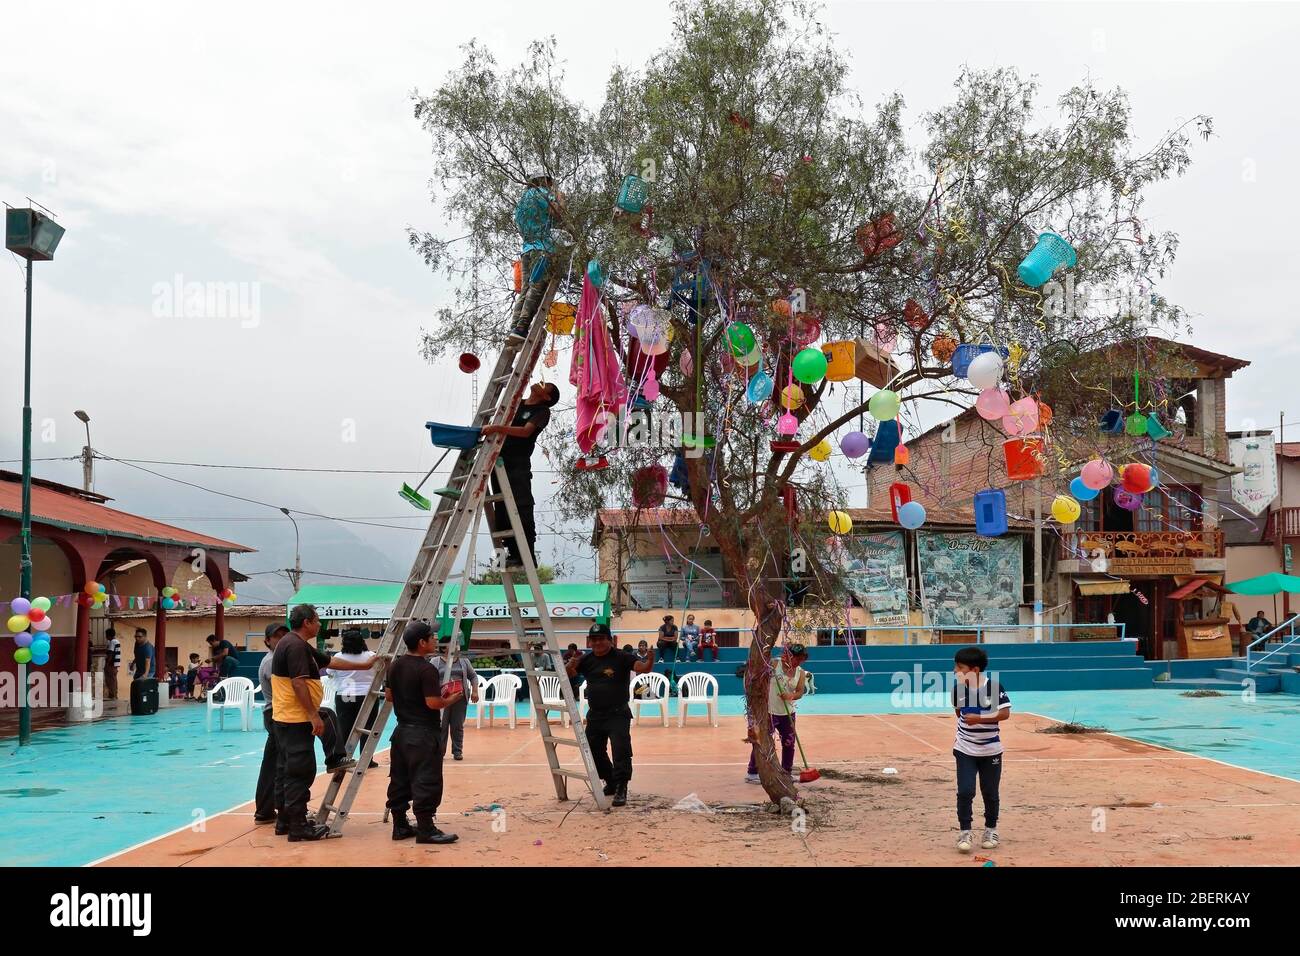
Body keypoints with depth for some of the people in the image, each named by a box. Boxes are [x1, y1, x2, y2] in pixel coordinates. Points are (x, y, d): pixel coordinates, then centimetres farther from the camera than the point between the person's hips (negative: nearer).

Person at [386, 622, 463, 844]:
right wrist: (453, 698, -5)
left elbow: (389, 696, 15)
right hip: (423, 734, -9)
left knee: (399, 780, 12)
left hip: (401, 731, 9)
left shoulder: (396, 665, 8)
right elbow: (434, 703, -21)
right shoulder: (426, 669, -18)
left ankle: (400, 826, 19)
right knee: (426, 782, -3)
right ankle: (425, 829, -1)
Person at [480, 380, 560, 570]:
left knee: (521, 511, -8)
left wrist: (498, 428, -29)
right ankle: (514, 554, 11)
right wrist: (487, 429, 8)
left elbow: (526, 431, -18)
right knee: (502, 511, 6)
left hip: (518, 465, -7)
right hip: (499, 460, 7)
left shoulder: (542, 411, -2)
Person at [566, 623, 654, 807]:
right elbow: (568, 674, 3)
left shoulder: (622, 658, -11)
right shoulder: (586, 660, 4)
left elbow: (644, 668, -22)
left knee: (621, 750, -17)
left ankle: (621, 790, -11)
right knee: (594, 751, 15)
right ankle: (611, 781, 35)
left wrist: (650, 659, -45)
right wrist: (570, 665, -20)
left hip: (618, 714, -6)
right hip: (595, 714, 6)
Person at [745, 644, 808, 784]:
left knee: (789, 743, 10)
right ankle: (752, 773, 7)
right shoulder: (774, 664, -9)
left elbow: (800, 692, 2)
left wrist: (792, 696, -21)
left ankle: (786, 772, 27)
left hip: (788, 713, 5)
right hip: (769, 711, -5)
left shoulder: (800, 672, 4)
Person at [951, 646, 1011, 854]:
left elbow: (1005, 713, -16)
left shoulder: (994, 687, -15)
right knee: (965, 791, -6)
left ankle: (991, 830, 29)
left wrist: (979, 719, -24)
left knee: (990, 793, 9)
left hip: (990, 750, -2)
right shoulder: (958, 689, -4)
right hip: (965, 750, 2)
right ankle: (964, 832, 4)